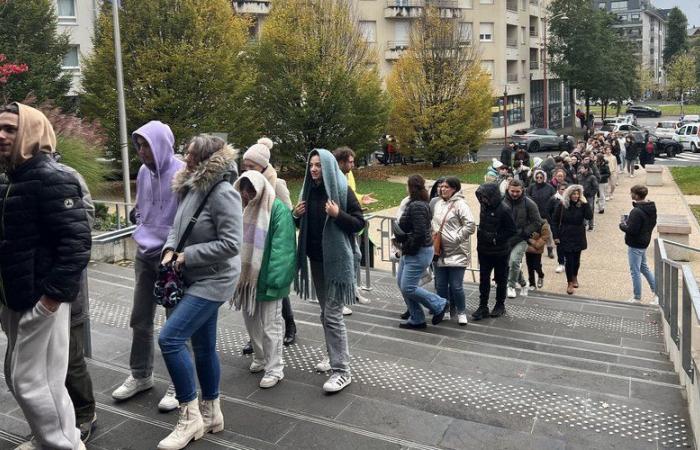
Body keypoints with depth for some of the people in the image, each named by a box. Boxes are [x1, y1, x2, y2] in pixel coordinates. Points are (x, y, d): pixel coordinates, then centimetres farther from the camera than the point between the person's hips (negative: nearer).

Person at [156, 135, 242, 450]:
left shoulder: (222, 193, -20)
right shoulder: (191, 187, 7)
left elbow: (231, 243, -24)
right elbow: (178, 225, 18)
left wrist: (188, 256, -18)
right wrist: (170, 249, -2)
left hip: (213, 280, -9)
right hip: (195, 278, 9)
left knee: (170, 338, -14)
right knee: (203, 345, 15)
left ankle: (190, 415, 0)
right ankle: (210, 413, 30)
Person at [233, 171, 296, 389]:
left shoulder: (278, 210, -15)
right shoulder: (247, 208, 9)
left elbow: (281, 248, -20)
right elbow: (241, 242, 15)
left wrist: (274, 280, -24)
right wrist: (239, 273, 10)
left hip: (266, 277, -7)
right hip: (248, 275, 8)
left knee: (270, 324, 1)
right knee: (250, 319, 17)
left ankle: (274, 368, 15)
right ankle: (261, 358, 36)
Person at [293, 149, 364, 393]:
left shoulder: (342, 190, -11)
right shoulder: (309, 190, 7)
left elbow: (360, 223, -11)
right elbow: (303, 224, 18)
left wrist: (338, 214, -25)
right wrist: (296, 215, -3)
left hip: (337, 259, -7)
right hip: (316, 258, 7)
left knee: (332, 314, -8)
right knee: (325, 311, 16)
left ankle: (342, 370, -1)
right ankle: (334, 355, 32)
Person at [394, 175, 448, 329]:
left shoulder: (417, 206, -21)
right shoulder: (418, 203, 11)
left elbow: (420, 233, -27)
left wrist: (408, 248, -16)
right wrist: (401, 239, 5)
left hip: (418, 253, -11)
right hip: (410, 252, 11)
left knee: (408, 287, -8)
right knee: (401, 283, 13)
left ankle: (439, 305, 10)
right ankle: (416, 320, 20)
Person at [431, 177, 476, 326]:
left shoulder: (460, 204, -12)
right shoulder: (439, 203, 11)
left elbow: (470, 226, -20)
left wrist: (456, 238, -19)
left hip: (457, 253, -7)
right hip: (440, 252, 7)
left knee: (456, 286, -1)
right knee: (440, 285, 13)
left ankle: (461, 312, 18)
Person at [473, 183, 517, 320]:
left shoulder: (503, 210, -18)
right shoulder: (484, 207, 2)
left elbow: (512, 231, -17)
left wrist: (495, 238, -20)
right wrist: (481, 235, 4)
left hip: (500, 252, -6)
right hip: (484, 251, 6)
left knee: (500, 279, 11)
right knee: (484, 279, 6)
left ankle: (500, 305, 26)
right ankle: (483, 306, 12)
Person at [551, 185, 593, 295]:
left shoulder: (582, 205, -3)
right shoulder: (562, 205, -6)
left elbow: (589, 216, -17)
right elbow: (554, 221, -2)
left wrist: (586, 203, -20)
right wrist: (555, 236, -6)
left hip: (578, 237, 2)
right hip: (565, 238, -2)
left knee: (576, 259, 13)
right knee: (568, 260, -3)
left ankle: (575, 277, 39)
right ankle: (569, 283, 9)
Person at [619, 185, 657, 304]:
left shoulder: (636, 212, -27)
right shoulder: (651, 208, 2)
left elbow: (631, 230, -29)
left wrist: (622, 224, -9)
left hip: (635, 245, -9)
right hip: (644, 242, 9)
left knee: (635, 272, 4)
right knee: (644, 267, 24)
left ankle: (637, 298, 15)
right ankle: (657, 292, 28)